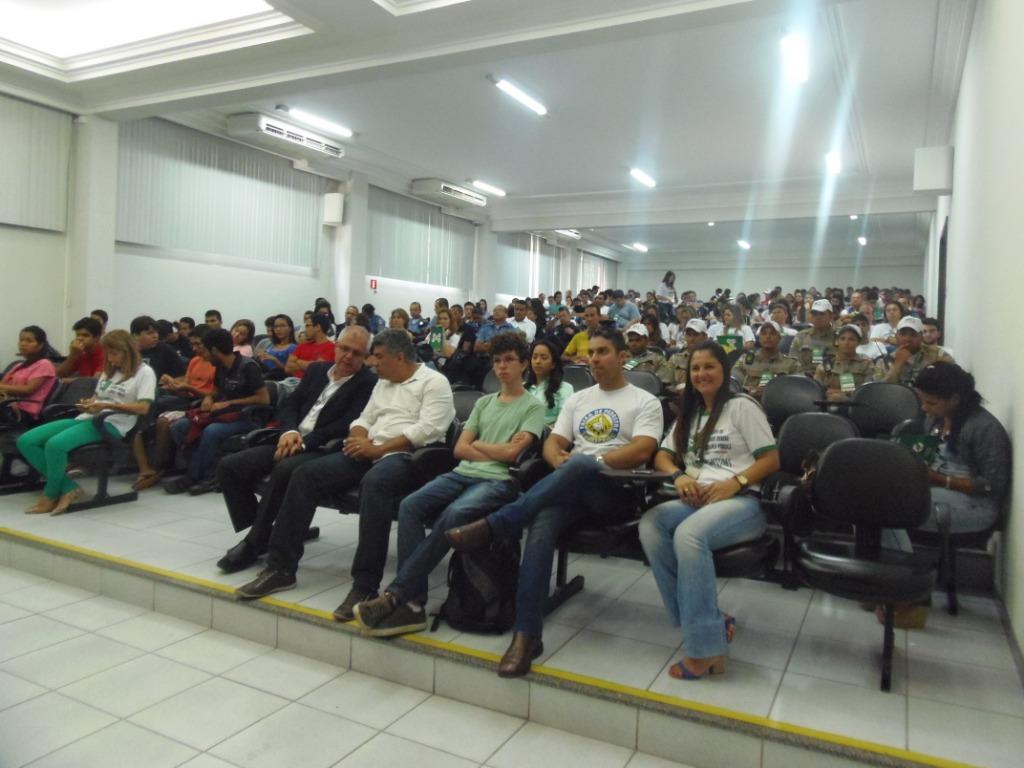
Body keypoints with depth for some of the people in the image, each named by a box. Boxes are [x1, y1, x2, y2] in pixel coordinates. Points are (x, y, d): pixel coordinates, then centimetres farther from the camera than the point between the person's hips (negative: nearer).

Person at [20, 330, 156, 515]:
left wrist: (107, 405, -18)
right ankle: (68, 488, -14)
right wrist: (88, 403, 1)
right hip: (87, 418, 9)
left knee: (55, 444, -31)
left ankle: (51, 496, -9)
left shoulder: (144, 372, -1)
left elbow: (143, 408, -12)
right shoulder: (109, 371, 25)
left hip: (111, 423, -9)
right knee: (26, 441, -9)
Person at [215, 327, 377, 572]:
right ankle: (261, 535, 0)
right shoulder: (317, 370, 17)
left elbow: (348, 425, -13)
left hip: (323, 451, -7)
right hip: (292, 442, 7)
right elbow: (289, 406, 14)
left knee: (285, 470, -36)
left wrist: (305, 441, -19)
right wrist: (290, 431, -8)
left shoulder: (369, 382, -2)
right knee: (229, 466, -9)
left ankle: (253, 543, -17)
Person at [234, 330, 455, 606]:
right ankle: (281, 567, -7)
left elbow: (426, 430, -13)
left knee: (374, 483, -40)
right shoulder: (383, 383, 25)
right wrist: (360, 440, -4)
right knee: (305, 474, -11)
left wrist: (377, 449, -16)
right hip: (369, 454, 8)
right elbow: (364, 419, 21)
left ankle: (365, 586, -36)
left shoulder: (434, 382, 0)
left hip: (407, 456, -7)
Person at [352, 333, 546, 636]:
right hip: (464, 473, 5)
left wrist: (478, 443, 8)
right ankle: (412, 603, -27)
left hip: (499, 481, -5)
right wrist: (496, 452, -1)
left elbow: (512, 452, -5)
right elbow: (460, 449, 13)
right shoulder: (483, 402, 24)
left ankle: (395, 594, -29)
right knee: (410, 505, -24)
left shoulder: (533, 407, 9)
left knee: (453, 515, -36)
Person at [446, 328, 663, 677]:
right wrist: (561, 461, -9)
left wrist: (591, 460, -15)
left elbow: (641, 452, -8)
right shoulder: (577, 399, 24)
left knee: (581, 464, -40)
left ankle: (493, 524, -36)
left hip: (616, 491, -3)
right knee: (540, 527, -32)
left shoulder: (645, 402, 8)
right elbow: (552, 444, 15)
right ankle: (526, 634, -31)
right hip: (570, 489, 4)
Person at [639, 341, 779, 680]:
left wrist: (734, 483, -18)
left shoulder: (742, 406, 4)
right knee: (649, 524, -26)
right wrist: (680, 476, -3)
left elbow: (772, 460, -2)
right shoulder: (689, 412, 23)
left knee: (688, 534, -37)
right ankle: (708, 623, -22)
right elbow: (662, 456, 20)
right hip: (695, 500, 6)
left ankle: (705, 648, -27)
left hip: (742, 502, -6)